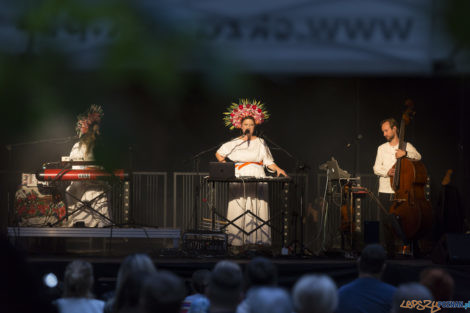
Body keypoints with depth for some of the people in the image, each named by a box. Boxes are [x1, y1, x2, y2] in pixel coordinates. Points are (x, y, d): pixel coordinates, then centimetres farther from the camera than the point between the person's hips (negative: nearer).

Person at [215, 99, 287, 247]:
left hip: (257, 182, -1)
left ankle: (257, 240, -9)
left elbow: (268, 161, 7)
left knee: (256, 211, -8)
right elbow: (219, 153, 21)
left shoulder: (260, 143, 9)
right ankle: (237, 240, -7)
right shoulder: (234, 143, 11)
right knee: (238, 211, -7)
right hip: (238, 182, 1)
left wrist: (277, 169, -10)